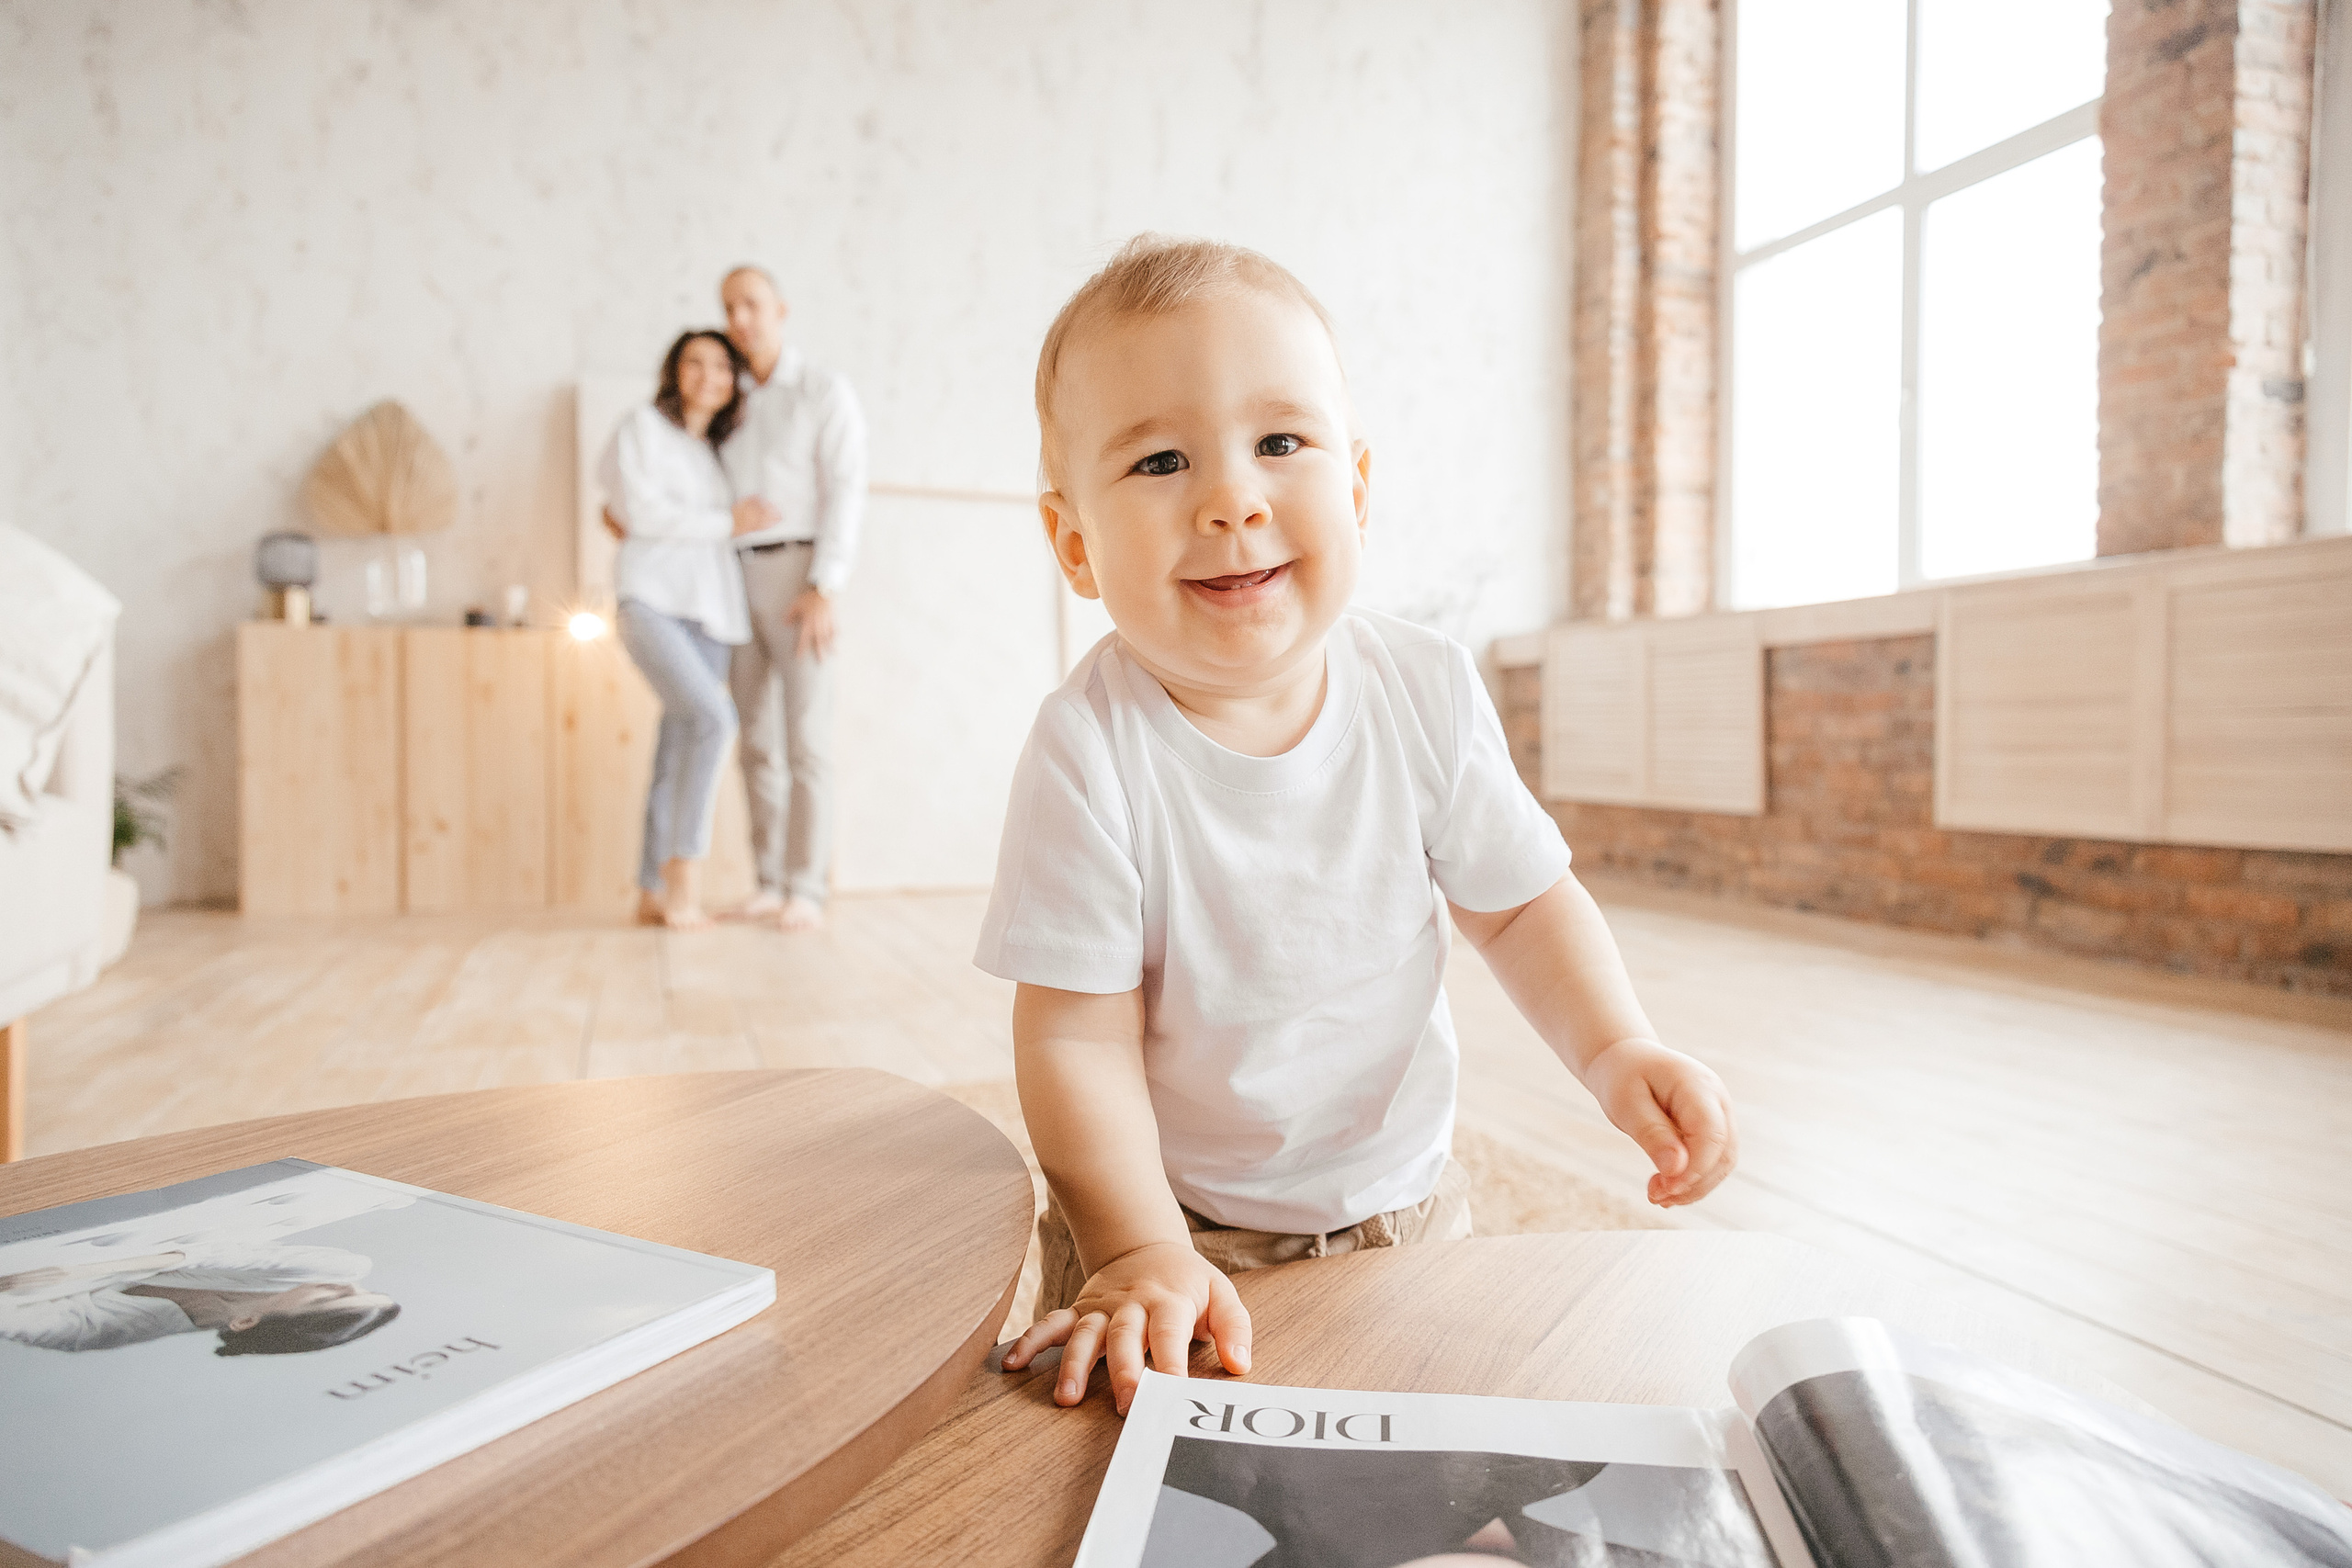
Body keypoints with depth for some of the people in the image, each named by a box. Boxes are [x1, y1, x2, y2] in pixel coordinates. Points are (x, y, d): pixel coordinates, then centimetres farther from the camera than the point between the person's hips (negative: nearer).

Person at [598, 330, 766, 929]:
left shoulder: (718, 453, 24)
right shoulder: (644, 424, 8)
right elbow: (641, 510, -4)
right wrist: (725, 523, 0)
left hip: (708, 611, 6)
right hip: (652, 602, -6)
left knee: (678, 755, 1)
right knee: (713, 718, -27)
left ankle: (653, 893, 6)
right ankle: (685, 868, -20)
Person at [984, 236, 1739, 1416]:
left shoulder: (1429, 692, -13)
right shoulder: (1092, 749, -24)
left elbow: (1520, 900, 0)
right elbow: (1077, 1037, -19)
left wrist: (1617, 1051, -13)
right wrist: (1140, 1251, -26)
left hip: (1405, 1200, 4)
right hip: (1182, 1226, -3)